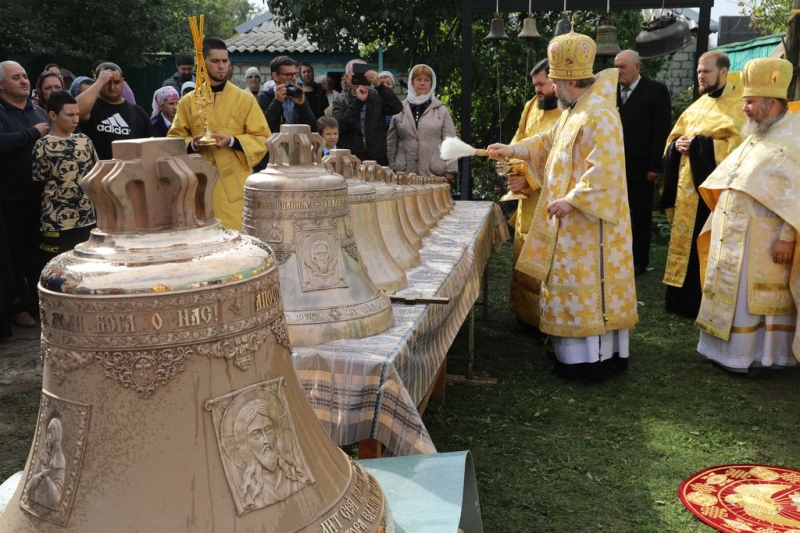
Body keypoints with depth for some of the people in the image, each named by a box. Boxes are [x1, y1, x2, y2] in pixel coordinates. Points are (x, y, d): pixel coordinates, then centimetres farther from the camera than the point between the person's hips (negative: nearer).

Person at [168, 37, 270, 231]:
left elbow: (263, 139, 1)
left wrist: (232, 141, -14)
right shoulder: (188, 102, 8)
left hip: (235, 184, -1)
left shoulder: (245, 99, 3)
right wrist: (192, 144, -11)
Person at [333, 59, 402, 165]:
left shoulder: (377, 96, 5)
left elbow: (397, 108, -11)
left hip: (378, 161, 0)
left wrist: (379, 85, -19)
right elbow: (340, 126, -11)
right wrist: (358, 101, -17)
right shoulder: (340, 102, 6)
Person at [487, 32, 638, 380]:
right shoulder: (574, 111, 10)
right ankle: (580, 349, 26)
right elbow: (550, 142, 24)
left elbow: (604, 171, -27)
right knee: (576, 283, 15)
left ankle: (594, 358, 10)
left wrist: (570, 200, -25)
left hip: (588, 221, -10)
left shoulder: (599, 115, -21)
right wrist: (512, 150, 18)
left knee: (587, 285, -2)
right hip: (573, 221, 10)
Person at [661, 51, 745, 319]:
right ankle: (686, 301, 21)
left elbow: (736, 145, -18)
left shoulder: (738, 106, -6)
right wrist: (677, 144, -2)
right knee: (686, 242, 11)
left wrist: (699, 143, -17)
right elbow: (674, 137, 20)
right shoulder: (697, 106, 17)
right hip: (688, 187, 8)